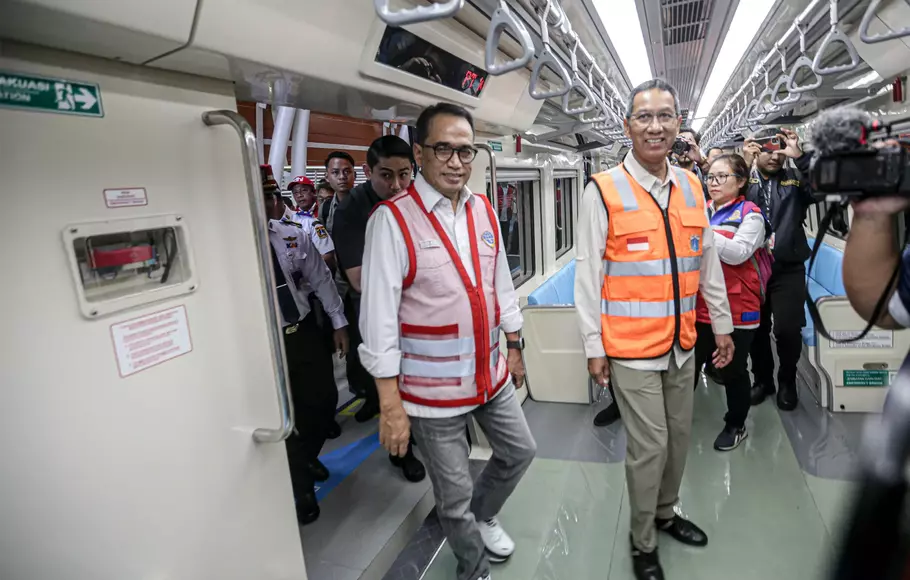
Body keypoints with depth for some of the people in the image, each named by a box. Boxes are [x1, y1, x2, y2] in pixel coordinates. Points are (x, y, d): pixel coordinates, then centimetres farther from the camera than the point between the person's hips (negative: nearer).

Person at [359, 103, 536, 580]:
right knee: (454, 496, 13)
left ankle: (482, 517, 53)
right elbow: (378, 317, -18)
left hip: (492, 374, 6)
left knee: (520, 452, 24)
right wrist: (390, 404, -17)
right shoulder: (392, 219, -18)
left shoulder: (484, 211, 3)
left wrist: (515, 349, 17)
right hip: (432, 389, -6)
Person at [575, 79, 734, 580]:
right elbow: (588, 274, -10)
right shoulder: (603, 191, -11)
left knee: (679, 436, 18)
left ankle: (665, 514, 44)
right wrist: (594, 347, -9)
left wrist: (721, 323, 15)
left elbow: (708, 262, 13)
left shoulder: (691, 187, 7)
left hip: (682, 343, 6)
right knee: (650, 446, 2)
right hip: (632, 348, -5)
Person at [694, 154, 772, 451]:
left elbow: (738, 254, -21)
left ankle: (736, 424, 31)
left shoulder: (750, 215, -5)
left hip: (735, 308, -4)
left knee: (733, 370, 11)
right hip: (700, 306, 5)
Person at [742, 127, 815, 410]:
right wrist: (744, 165, -19)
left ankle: (787, 381, 23)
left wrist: (801, 157, -15)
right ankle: (762, 379, 30)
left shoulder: (795, 180, 8)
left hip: (788, 269, 0)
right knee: (756, 329, 10)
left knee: (787, 329, -2)